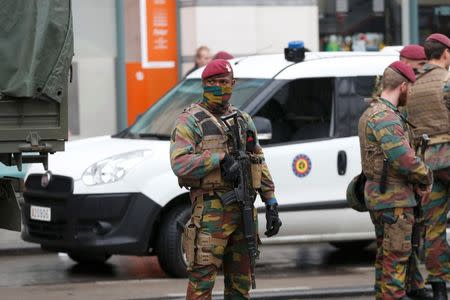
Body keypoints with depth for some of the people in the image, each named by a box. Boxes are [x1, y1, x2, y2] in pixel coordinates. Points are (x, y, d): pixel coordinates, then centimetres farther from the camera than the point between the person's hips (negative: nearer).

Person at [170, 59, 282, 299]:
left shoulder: (243, 120, 17)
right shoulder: (190, 121, -2)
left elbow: (260, 165, 19)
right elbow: (180, 164, -15)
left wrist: (271, 204, 12)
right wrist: (221, 158, -18)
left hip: (244, 208, 6)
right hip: (211, 209, -6)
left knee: (241, 280, 11)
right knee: (202, 279, -10)